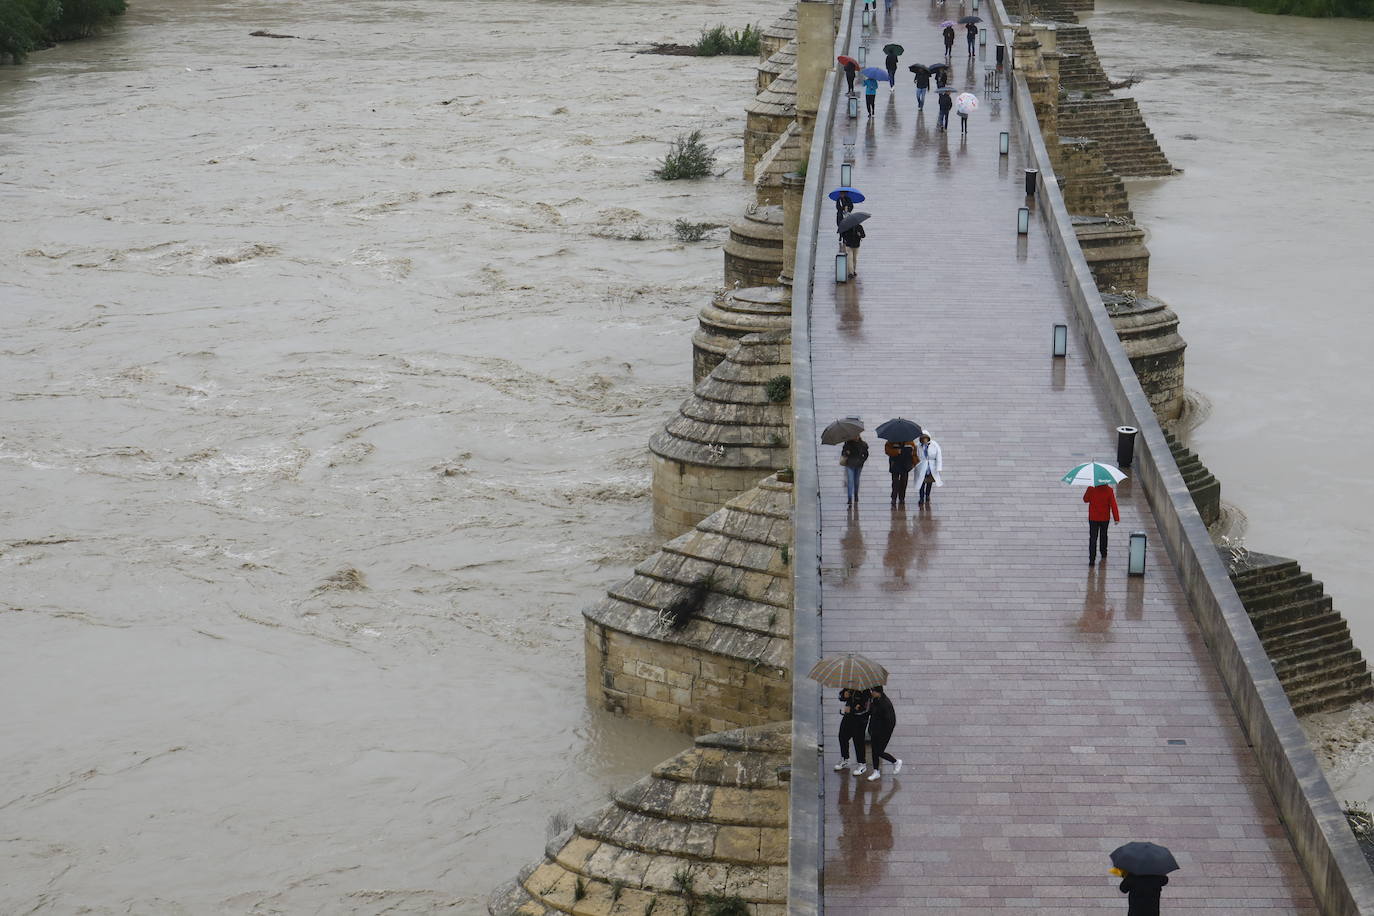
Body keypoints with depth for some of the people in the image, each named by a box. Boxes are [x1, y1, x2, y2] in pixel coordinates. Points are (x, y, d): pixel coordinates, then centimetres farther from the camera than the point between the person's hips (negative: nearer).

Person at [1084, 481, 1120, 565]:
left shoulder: (1091, 489, -16)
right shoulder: (1109, 490, -14)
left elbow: (1085, 499, 1)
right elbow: (1113, 505, -13)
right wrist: (1116, 518, -9)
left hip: (1093, 518, -1)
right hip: (1105, 518, 1)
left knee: (1093, 539, 2)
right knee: (1103, 536, 21)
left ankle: (1092, 560, -6)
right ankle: (1104, 556, 35)